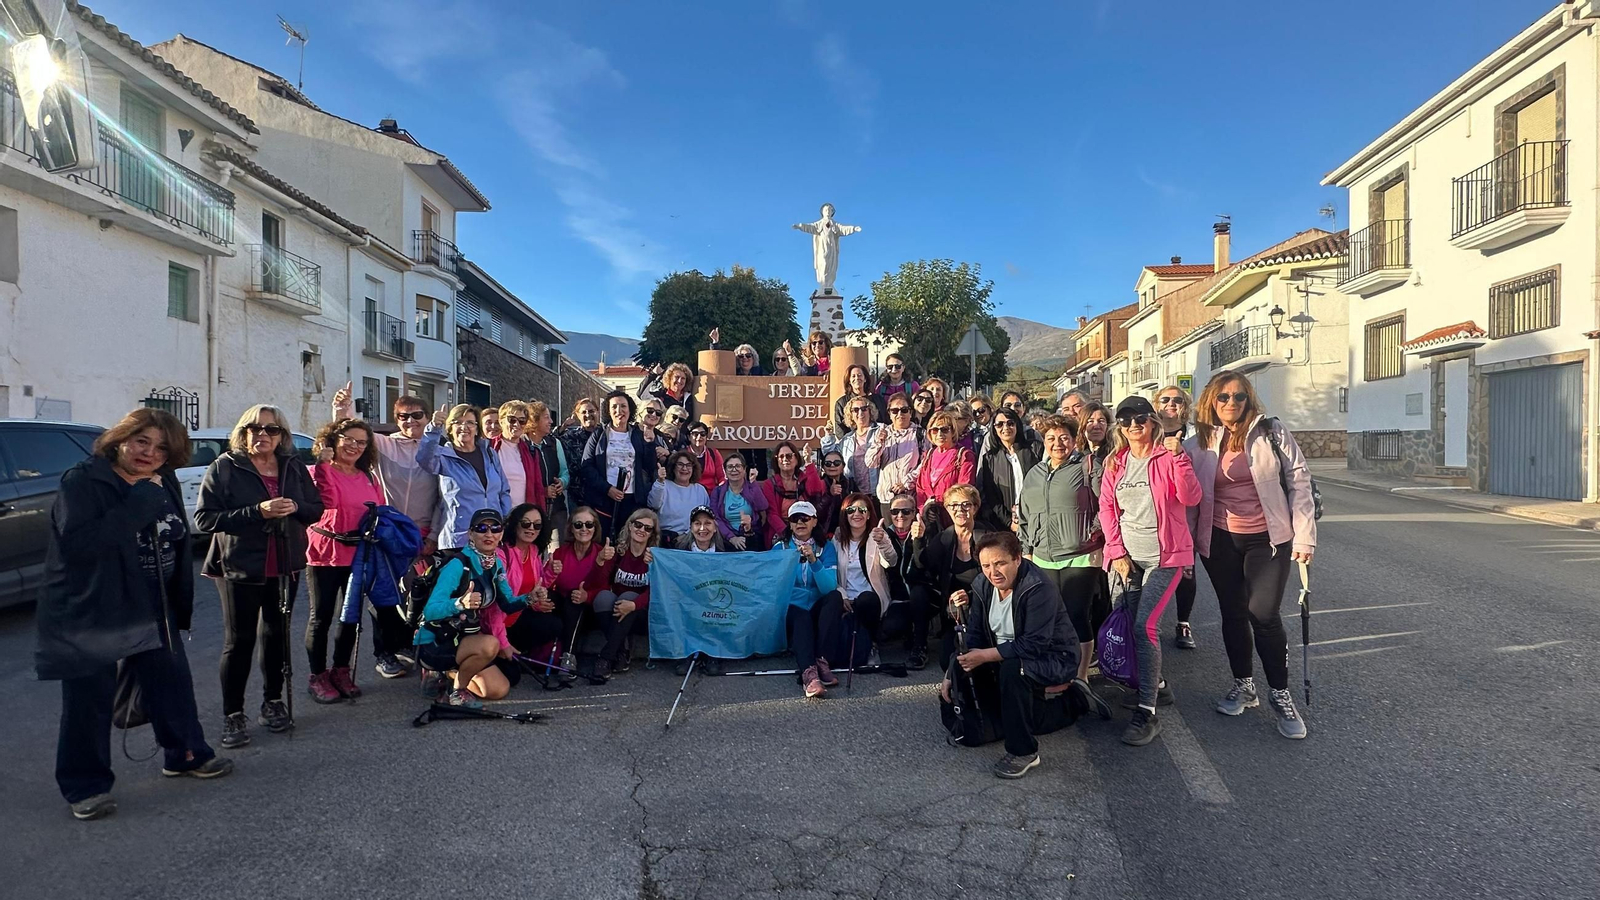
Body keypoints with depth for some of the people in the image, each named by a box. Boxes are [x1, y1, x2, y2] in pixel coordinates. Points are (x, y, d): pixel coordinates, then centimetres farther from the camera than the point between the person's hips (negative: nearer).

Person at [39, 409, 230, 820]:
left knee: (172, 682, 15)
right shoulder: (83, 482, -15)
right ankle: (85, 786, 20)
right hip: (88, 614, -6)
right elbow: (79, 541, -30)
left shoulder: (164, 485, 5)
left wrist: (180, 604, 13)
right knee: (89, 701, 4)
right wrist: (141, 502, -30)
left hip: (152, 610, 6)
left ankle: (186, 754, 33)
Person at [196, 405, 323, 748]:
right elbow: (204, 518, -14)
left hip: (285, 566, 4)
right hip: (239, 568, -4)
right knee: (239, 641, 0)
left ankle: (273, 701, 27)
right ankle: (232, 715, 11)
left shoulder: (294, 467, 6)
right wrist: (257, 512, -24)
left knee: (276, 635, 13)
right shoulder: (224, 468, -7)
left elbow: (317, 508, 9)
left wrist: (296, 507, -14)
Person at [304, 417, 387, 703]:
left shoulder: (368, 478, 9)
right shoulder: (320, 471, -6)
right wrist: (323, 464, -25)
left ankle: (341, 671, 27)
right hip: (325, 554, -5)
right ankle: (318, 675, 16)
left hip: (359, 556, 5)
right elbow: (327, 501, -25)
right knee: (322, 616, 2)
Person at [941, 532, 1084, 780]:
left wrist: (985, 656, -33)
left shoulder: (1038, 589, -27)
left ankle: (1023, 752, -17)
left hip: (1054, 658, -9)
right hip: (1009, 655, 9)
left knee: (1011, 669, -34)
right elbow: (973, 636, -1)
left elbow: (1034, 645, -31)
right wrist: (951, 674, -12)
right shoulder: (983, 586, -5)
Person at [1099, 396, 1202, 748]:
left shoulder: (1167, 455, -5)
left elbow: (1190, 498, -17)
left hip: (1165, 555, -5)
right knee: (1133, 627, 11)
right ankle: (1157, 686, 34)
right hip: (1127, 557, 5)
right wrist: (1117, 552, -2)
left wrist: (1178, 457, -27)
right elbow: (1107, 508, 7)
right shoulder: (1115, 463, 8)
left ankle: (1147, 713, -8)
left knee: (1144, 626, -15)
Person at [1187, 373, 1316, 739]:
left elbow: (1299, 482, -3)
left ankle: (1280, 693, 12)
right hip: (1219, 541, 3)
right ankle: (1243, 685, 27)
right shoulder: (1201, 443, 2)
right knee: (1233, 613, 11)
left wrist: (1304, 536, -7)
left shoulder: (1271, 433, -4)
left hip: (1268, 539, -2)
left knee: (1264, 614, -6)